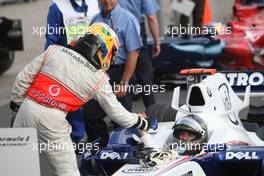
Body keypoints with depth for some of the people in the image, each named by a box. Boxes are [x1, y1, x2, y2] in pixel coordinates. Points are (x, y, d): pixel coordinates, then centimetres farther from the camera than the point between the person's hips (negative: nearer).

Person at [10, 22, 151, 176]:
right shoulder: (98, 79, 0)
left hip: (27, 108, 3)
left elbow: (24, 77, 7)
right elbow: (116, 112, 9)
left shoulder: (54, 50, 4)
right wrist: (140, 122, 26)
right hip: (52, 121, -3)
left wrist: (16, 101, 21)